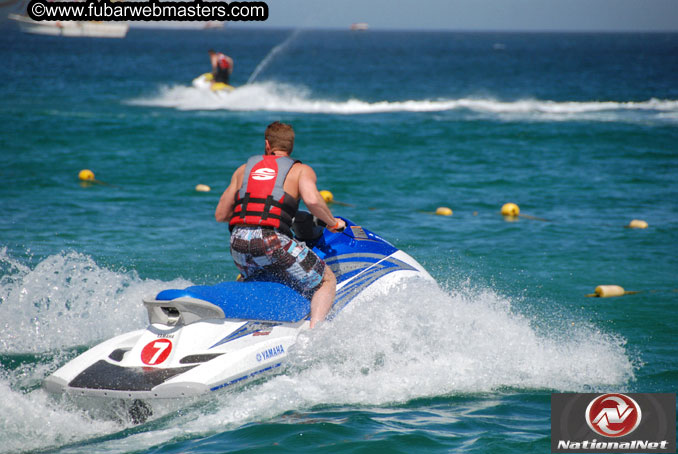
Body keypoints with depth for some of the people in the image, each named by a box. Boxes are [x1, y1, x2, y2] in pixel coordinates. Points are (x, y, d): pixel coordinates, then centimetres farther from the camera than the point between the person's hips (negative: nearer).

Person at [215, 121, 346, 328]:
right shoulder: (301, 170, 10)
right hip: (274, 241, -5)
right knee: (327, 280, 9)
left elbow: (220, 214, 22)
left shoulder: (244, 169, 22)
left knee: (246, 280, 38)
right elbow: (312, 199, -11)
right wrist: (333, 223, 5)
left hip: (238, 242, 5)